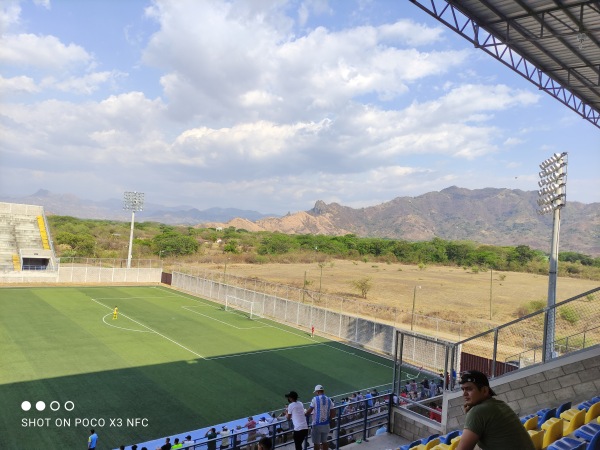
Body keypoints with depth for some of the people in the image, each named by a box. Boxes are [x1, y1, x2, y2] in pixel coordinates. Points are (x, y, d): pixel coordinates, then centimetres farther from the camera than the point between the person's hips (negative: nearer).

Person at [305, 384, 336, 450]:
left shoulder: (315, 399, -11)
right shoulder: (329, 400, 2)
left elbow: (308, 412, -12)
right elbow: (333, 415, 2)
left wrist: (306, 413, 8)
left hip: (317, 425, -5)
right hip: (326, 425, 5)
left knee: (316, 443, 6)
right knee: (324, 441, 20)